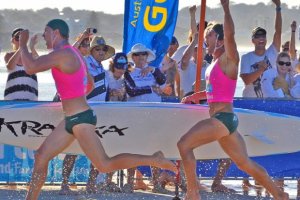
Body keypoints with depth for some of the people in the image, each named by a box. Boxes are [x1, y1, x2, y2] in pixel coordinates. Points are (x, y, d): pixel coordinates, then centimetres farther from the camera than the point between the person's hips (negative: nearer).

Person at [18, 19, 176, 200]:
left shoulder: (61, 54, -16)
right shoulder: (73, 53, 15)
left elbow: (30, 68, -27)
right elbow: (89, 84, 26)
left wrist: (23, 44, -11)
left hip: (81, 120, -10)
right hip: (73, 119, 10)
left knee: (105, 165, -11)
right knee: (41, 156, 10)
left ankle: (154, 160, -5)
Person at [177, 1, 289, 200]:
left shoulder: (228, 59, -9)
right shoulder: (215, 63, 17)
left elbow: (230, 35, -28)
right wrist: (194, 96, 19)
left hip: (223, 117, -10)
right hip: (222, 119, 10)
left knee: (184, 144, -16)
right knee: (246, 164, 14)